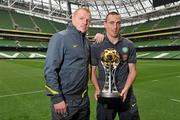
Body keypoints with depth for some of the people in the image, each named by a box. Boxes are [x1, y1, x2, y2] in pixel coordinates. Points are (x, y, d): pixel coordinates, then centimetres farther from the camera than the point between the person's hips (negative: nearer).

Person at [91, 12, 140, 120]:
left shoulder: (129, 45, 1)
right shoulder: (96, 47, -1)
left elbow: (132, 70, 1)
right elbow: (93, 70, 2)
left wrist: (125, 89, -12)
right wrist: (97, 89, -11)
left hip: (126, 95, 1)